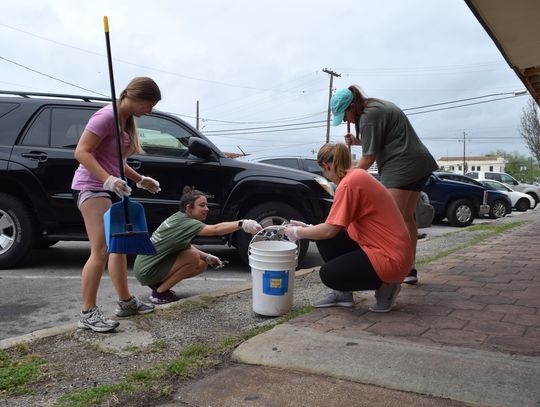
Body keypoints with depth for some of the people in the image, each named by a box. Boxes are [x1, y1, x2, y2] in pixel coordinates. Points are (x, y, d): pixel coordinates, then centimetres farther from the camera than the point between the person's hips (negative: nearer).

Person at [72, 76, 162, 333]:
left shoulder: (127, 121, 13)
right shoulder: (107, 116, -15)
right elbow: (81, 152, -21)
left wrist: (140, 180, 16)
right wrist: (108, 179, -31)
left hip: (111, 189, 10)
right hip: (92, 187, -10)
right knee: (101, 250, -15)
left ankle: (126, 302, 26)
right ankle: (88, 313, -7)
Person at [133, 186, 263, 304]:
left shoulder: (180, 217, 3)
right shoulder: (183, 222, -25)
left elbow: (185, 246, 12)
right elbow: (216, 229, -38)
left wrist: (207, 257, -1)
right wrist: (242, 224, -45)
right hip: (146, 270, -9)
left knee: (202, 265, 4)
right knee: (193, 257, -23)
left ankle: (159, 284, 11)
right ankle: (160, 292, -10)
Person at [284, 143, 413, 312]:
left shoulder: (348, 183, -19)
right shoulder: (357, 175, 11)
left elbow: (330, 230, -19)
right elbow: (337, 225, 14)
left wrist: (298, 232, -4)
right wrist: (308, 228, 14)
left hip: (391, 259, -10)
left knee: (328, 274, -10)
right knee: (324, 239, 7)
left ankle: (384, 286, 2)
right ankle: (343, 294, 14)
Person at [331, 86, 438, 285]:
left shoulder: (368, 117, -13)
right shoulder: (378, 106, 19)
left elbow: (369, 158, -13)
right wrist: (357, 140, 15)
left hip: (402, 166, -10)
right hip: (419, 164, 10)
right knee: (407, 217, 13)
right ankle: (410, 269, 19)